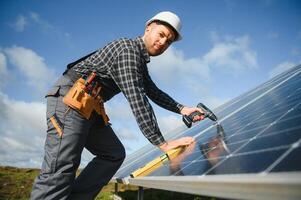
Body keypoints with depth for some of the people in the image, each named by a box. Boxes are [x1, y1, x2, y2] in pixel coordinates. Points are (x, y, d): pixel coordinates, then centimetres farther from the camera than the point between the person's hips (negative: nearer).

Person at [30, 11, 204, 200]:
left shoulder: (140, 61, 18)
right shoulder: (127, 48, -14)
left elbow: (153, 92, 27)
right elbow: (137, 99, -23)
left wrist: (182, 109, 16)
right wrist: (162, 143, -22)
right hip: (69, 97, -10)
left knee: (114, 154, 9)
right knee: (61, 169, -18)